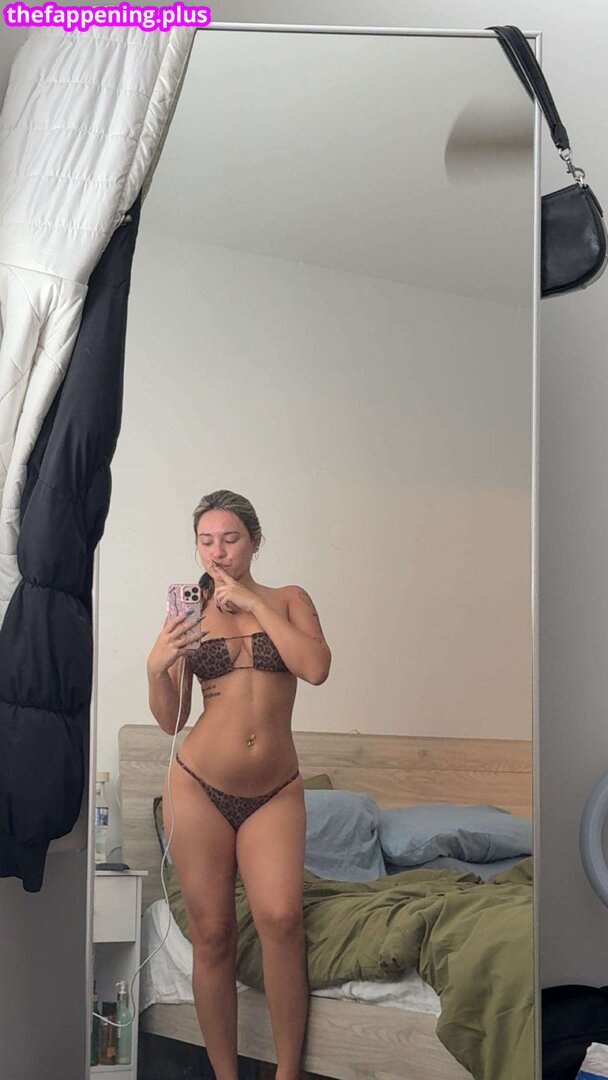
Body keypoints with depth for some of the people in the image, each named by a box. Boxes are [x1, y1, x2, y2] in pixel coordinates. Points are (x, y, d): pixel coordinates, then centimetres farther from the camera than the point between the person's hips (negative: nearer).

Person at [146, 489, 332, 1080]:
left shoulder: (287, 600, 7)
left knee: (281, 916, -21)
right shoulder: (190, 614, 7)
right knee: (211, 934, 0)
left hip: (276, 792, -1)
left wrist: (254, 602, -11)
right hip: (200, 787, 1)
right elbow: (171, 721, 8)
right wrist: (156, 667, -11)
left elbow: (316, 668, -13)